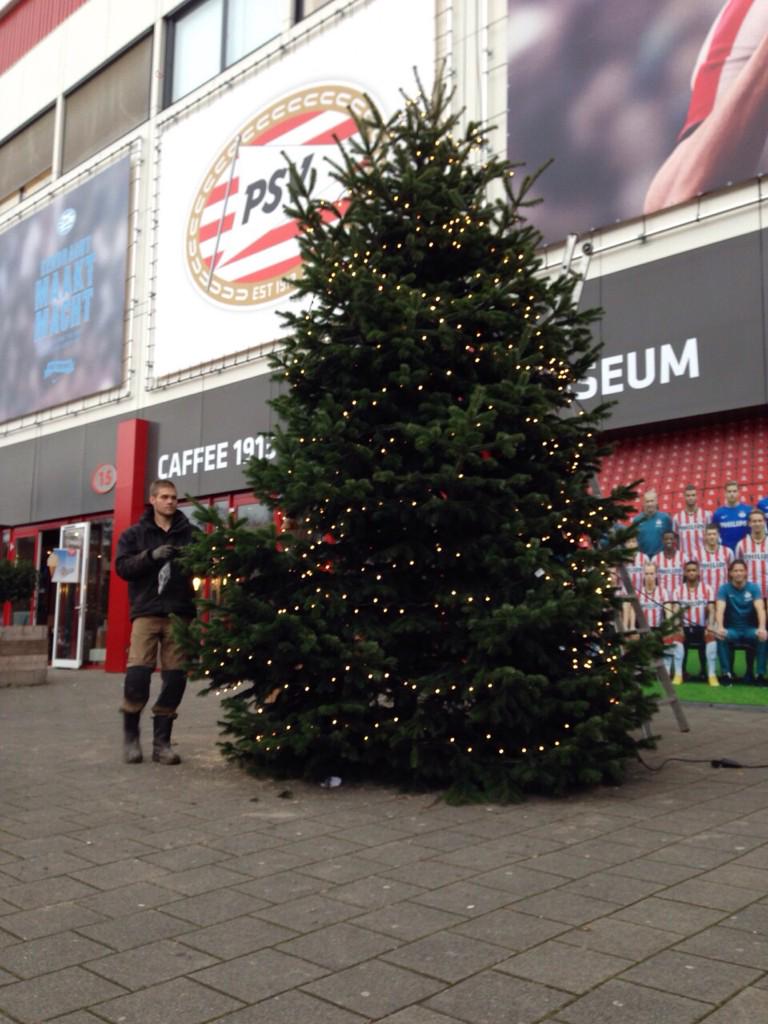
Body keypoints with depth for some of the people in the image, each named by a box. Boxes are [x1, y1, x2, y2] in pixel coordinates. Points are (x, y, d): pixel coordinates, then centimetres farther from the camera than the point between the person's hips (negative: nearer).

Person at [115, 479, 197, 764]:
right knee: (137, 673, -12)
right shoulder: (134, 533, 9)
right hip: (147, 612, -1)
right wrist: (152, 555, -17)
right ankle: (130, 735, 11)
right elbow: (122, 566, -2)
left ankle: (161, 741, 13)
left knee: (175, 678, 0)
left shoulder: (190, 533, 10)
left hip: (180, 614, 2)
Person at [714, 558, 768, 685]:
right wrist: (720, 627, -42)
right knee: (720, 637, -33)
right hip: (732, 630, 0)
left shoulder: (753, 588, -3)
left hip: (750, 629, 1)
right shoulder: (724, 589, -5)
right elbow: (720, 609, -20)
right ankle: (726, 673, -24)